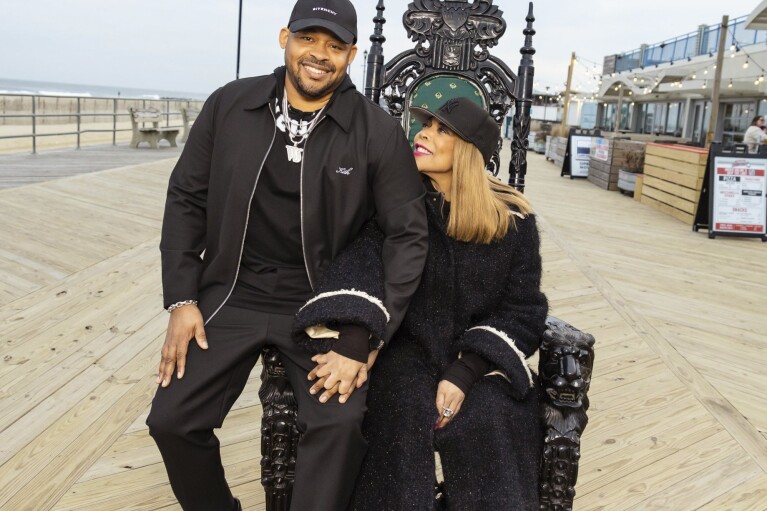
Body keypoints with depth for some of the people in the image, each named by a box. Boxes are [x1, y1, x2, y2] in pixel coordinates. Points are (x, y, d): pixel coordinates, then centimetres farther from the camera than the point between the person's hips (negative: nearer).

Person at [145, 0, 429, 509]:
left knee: (341, 421, -22)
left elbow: (408, 235, -7)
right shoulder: (229, 105, -2)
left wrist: (362, 338, -14)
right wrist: (182, 298, -3)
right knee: (172, 420, -3)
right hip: (233, 292, 3)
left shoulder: (379, 132, -9)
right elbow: (186, 199, 5)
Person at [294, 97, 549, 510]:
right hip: (410, 346, 0)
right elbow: (364, 258, -21)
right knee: (404, 412, -29)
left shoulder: (512, 219, -2)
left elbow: (521, 309, -3)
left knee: (486, 422, -28)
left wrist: (466, 372, -17)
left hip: (481, 357, 0)